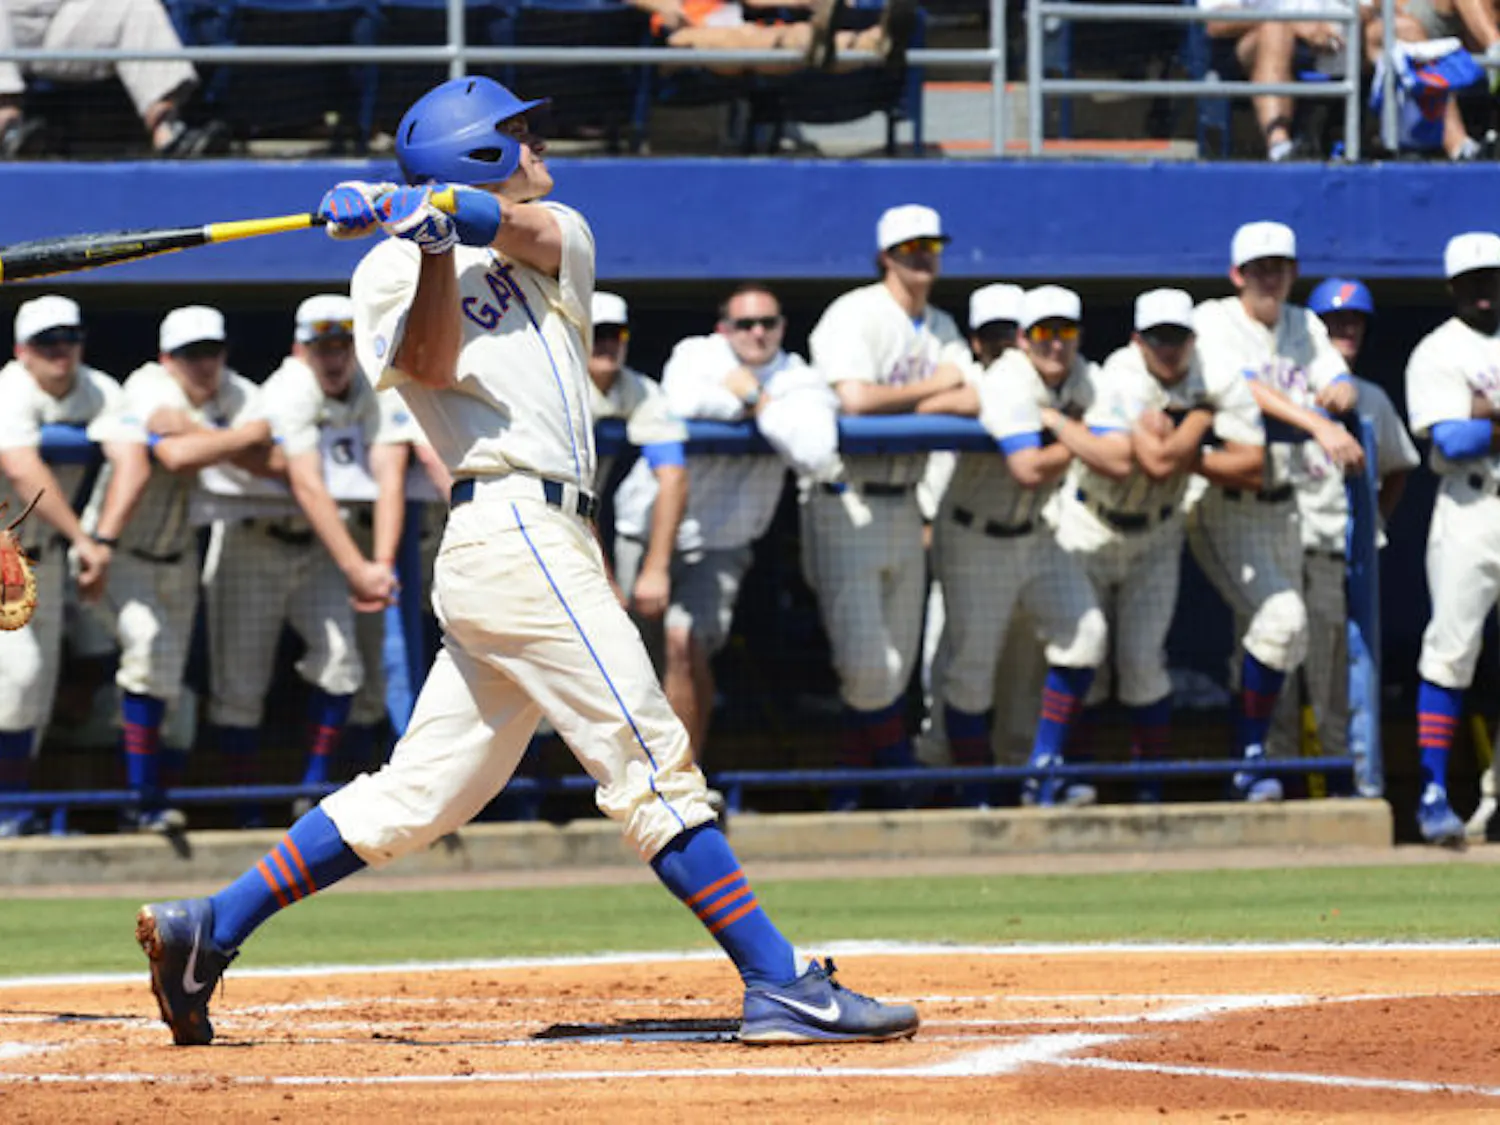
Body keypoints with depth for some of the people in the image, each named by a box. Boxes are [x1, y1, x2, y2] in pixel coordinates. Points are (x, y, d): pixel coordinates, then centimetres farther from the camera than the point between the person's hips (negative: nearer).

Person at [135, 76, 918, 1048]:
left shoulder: (554, 235, 21)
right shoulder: (393, 272, 6)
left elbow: (528, 227, -3)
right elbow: (430, 365, -12)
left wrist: (447, 209, -20)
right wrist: (431, 242, -23)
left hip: (540, 546, 7)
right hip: (518, 526, -7)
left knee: (421, 795, 8)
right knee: (654, 766, -10)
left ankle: (205, 932, 11)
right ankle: (782, 988, -12)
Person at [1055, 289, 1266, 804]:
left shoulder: (1221, 385, -14)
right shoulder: (1122, 381, -27)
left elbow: (1252, 468, -16)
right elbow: (1156, 462, -38)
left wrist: (1185, 457, -24)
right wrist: (1201, 419, -23)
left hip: (1155, 536, 2)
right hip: (1091, 529, -2)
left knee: (1142, 660, -3)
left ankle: (1150, 788, 8)